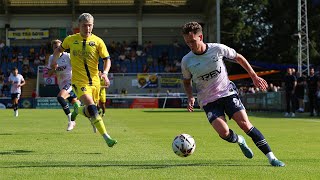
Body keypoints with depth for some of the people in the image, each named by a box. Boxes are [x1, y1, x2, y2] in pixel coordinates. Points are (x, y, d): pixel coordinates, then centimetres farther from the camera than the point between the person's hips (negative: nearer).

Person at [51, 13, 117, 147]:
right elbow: (60, 49, 23)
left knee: (90, 110, 11)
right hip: (79, 81, -2)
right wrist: (54, 60, 5)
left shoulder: (97, 41, 0)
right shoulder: (71, 39, 3)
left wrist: (105, 73, -20)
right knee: (91, 107, -22)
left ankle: (77, 110, 48)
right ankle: (106, 137, -26)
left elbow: (107, 59, -2)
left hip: (94, 81, 2)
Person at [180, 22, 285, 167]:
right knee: (223, 132, -21)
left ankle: (271, 158, -12)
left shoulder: (218, 49, -10)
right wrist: (190, 98, -6)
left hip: (227, 93, 0)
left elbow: (238, 58, 7)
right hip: (208, 100, 0)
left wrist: (254, 77, 8)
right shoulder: (186, 61, -7)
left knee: (245, 124, -16)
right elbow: (187, 82, 12)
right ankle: (240, 141, 16)